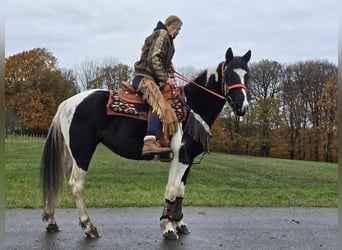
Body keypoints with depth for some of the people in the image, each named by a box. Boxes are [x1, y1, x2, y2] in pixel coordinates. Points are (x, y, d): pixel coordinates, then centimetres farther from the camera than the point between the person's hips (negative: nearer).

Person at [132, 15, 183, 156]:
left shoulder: (167, 38, 28)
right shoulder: (162, 35, -2)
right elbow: (154, 59, -15)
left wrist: (168, 65, 17)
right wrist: (164, 78, -16)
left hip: (151, 78, 11)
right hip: (144, 77, -11)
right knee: (161, 106, -31)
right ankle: (149, 143, -47)